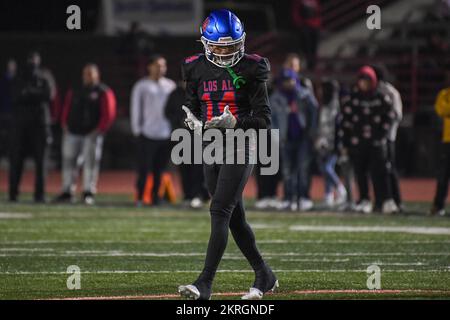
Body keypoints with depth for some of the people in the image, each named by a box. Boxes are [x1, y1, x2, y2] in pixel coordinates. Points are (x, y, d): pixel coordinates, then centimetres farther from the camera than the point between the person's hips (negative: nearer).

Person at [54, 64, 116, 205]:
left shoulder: (103, 92, -2)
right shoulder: (75, 91, 14)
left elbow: (108, 114, -6)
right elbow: (66, 109, 21)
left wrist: (100, 129, -12)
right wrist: (65, 125, 9)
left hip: (92, 134, -5)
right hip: (72, 133, 5)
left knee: (90, 162, -6)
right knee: (69, 161, 5)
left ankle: (88, 193, -1)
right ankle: (67, 192, 13)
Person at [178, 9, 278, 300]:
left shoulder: (250, 70, -8)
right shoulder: (198, 70, 6)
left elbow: (264, 119, -8)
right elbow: (192, 109, 17)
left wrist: (234, 123, -25)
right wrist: (195, 122, -6)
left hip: (240, 147, -6)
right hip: (211, 148, 6)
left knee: (220, 211, -15)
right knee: (235, 217, 11)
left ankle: (205, 284, -19)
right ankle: (265, 276, 25)